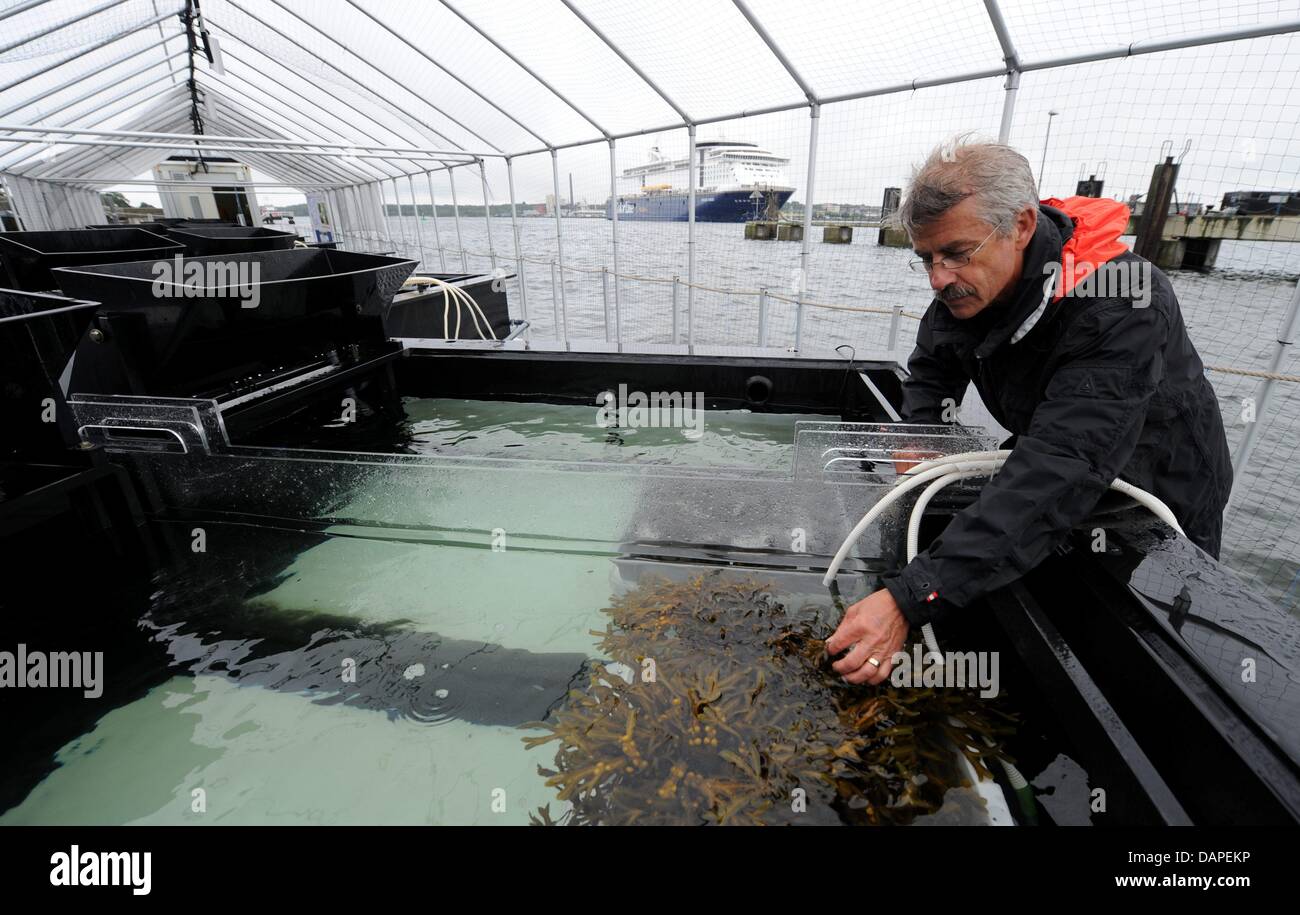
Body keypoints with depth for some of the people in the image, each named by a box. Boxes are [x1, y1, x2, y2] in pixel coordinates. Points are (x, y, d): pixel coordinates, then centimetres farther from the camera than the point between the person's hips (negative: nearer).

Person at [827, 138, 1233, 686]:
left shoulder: (1120, 306, -38)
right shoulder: (966, 285, -16)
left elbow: (1060, 474, -48)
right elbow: (931, 370, 2)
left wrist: (911, 599, -55)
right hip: (1061, 493, 6)